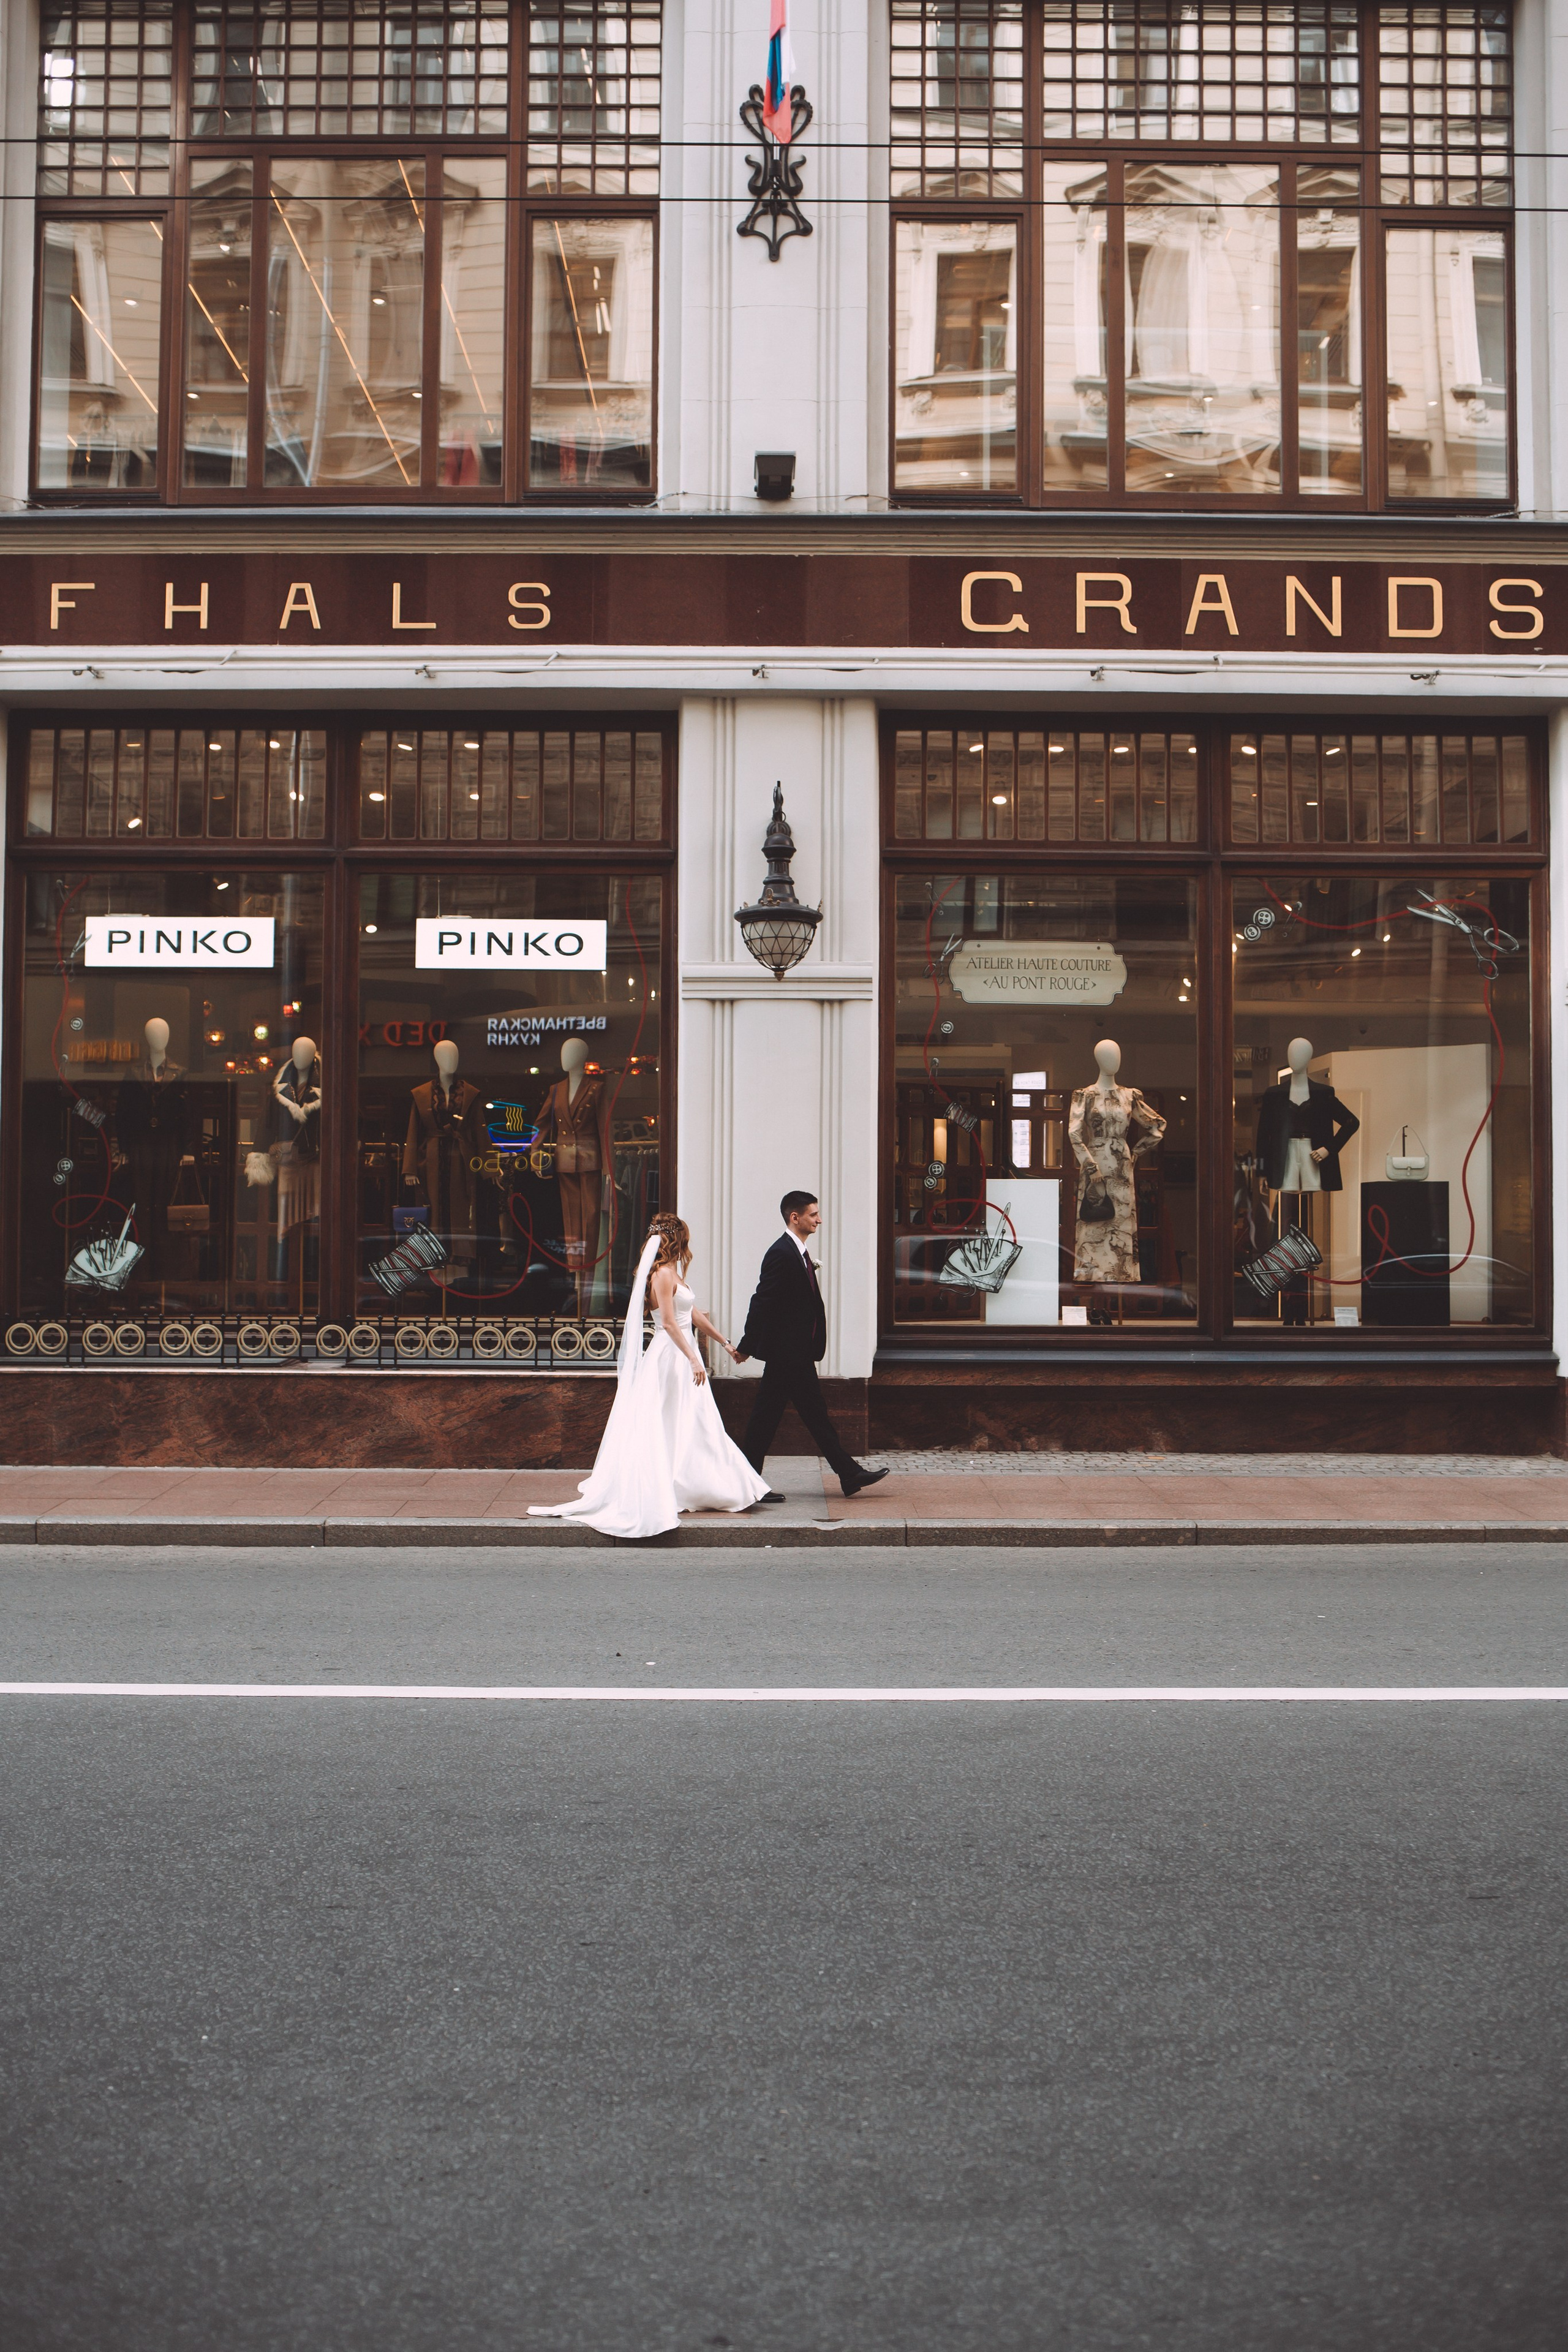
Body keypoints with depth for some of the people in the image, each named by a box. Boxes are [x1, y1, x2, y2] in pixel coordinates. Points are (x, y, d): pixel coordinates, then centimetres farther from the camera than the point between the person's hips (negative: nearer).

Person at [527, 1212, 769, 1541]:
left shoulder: (673, 1274, 15)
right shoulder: (663, 1274, -15)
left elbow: (693, 1315, 20)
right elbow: (668, 1322, -22)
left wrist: (724, 1343, 23)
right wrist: (693, 1359, -25)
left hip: (681, 1354, 10)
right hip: (671, 1357, -10)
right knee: (664, 1429, -4)